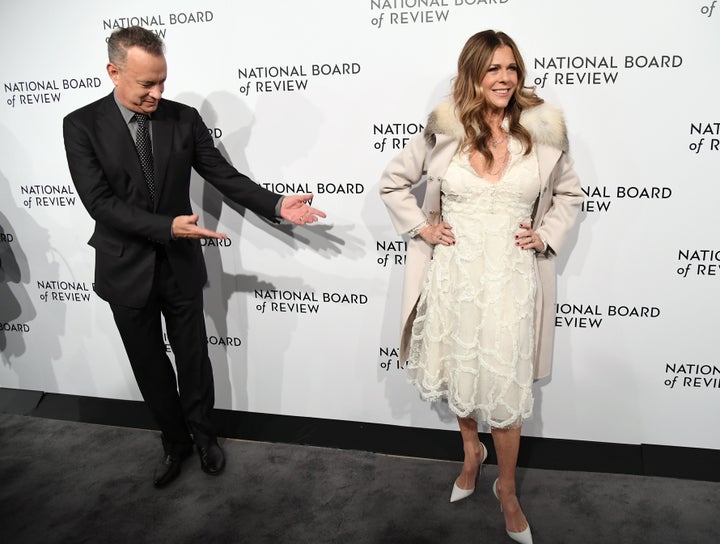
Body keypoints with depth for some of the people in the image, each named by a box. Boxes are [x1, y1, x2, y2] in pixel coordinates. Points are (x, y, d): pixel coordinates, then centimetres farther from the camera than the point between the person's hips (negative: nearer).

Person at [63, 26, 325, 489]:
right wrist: (167, 226, -29)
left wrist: (277, 205, -17)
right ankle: (175, 442, 37)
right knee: (149, 364, 15)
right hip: (127, 268, 0)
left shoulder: (184, 118, -4)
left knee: (193, 357, 14)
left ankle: (203, 434, 38)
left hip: (180, 264, 1)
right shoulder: (82, 125, -9)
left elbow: (224, 176, -3)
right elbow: (100, 201, -17)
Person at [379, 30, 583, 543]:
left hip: (510, 276, 0)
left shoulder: (542, 132, 0)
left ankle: (507, 488, 28)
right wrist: (421, 227, -1)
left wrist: (546, 236, 0)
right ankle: (472, 452, 44)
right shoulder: (444, 131, -2)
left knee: (505, 385, 5)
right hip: (454, 273, 1)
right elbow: (393, 182, 9)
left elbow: (570, 195, 14)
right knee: (461, 373, 16)